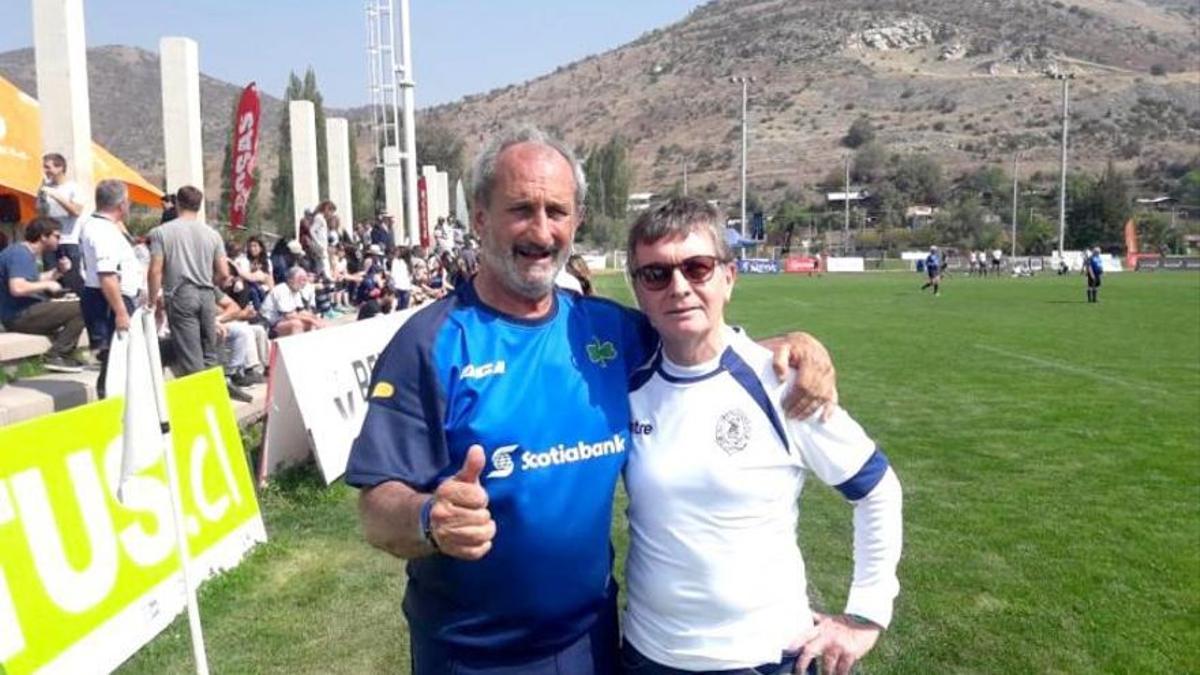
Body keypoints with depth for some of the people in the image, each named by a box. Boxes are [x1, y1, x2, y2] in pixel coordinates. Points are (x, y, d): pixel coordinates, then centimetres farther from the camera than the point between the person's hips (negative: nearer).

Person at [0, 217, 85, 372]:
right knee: (81, 309, -19)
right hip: (19, 316, -11)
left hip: (25, 311, 11)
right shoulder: (20, 254, -18)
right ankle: (56, 356, -13)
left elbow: (32, 281, 22)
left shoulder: (27, 253, 13)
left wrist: (57, 271, 9)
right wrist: (47, 285, -18)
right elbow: (17, 288, -31)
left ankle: (64, 356, 16)